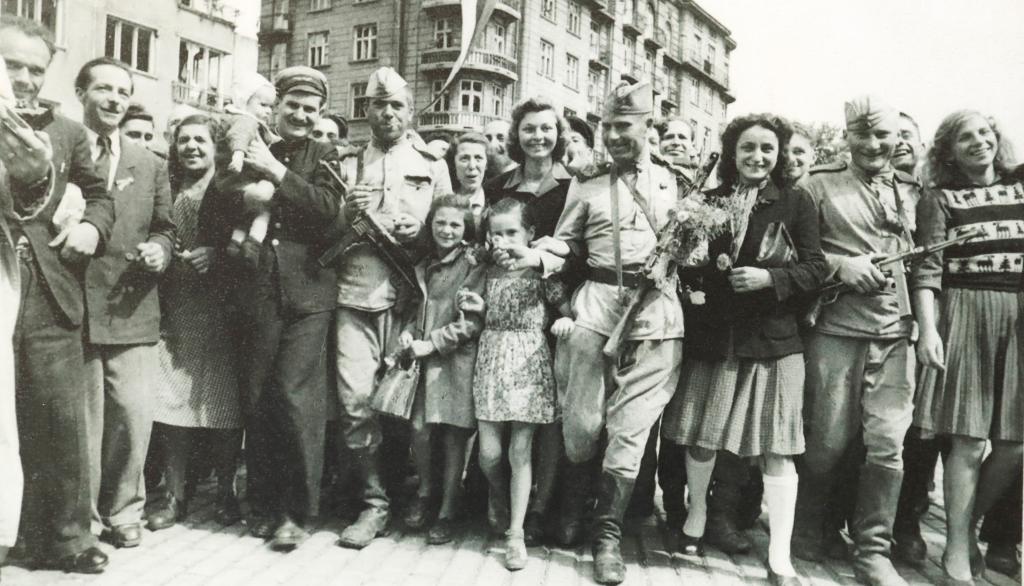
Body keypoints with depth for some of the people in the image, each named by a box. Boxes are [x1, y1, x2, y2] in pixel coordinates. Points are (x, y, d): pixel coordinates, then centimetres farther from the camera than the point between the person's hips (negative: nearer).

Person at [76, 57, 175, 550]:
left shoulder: (150, 165, 16)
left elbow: (164, 229, 16)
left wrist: (158, 250, -4)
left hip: (131, 310, 3)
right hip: (72, 307, -2)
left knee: (134, 418, -1)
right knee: (80, 421, 4)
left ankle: (122, 512, 19)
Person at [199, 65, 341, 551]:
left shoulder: (324, 158, 10)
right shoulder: (250, 152, 11)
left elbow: (329, 208, -9)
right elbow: (210, 223, 8)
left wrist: (276, 172, -13)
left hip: (306, 295, -2)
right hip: (255, 295, 2)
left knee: (295, 398, -8)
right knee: (256, 402, 6)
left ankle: (297, 511, 5)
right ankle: (262, 505, 21)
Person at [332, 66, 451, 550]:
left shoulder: (432, 165, 13)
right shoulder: (348, 164, 16)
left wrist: (420, 233, -9)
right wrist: (346, 212, -7)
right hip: (355, 295, 1)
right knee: (355, 400, -7)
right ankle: (375, 502, 5)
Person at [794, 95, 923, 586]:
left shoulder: (912, 191, 15)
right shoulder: (820, 184, 3)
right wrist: (839, 264, -15)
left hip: (896, 333, 3)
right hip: (835, 330, -3)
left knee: (888, 443, -1)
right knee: (828, 440, 4)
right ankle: (808, 528, 27)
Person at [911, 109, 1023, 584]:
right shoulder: (940, 199, 5)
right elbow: (928, 268, -4)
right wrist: (927, 328, -13)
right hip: (965, 313, -4)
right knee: (969, 441, -4)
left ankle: (968, 523, 26)